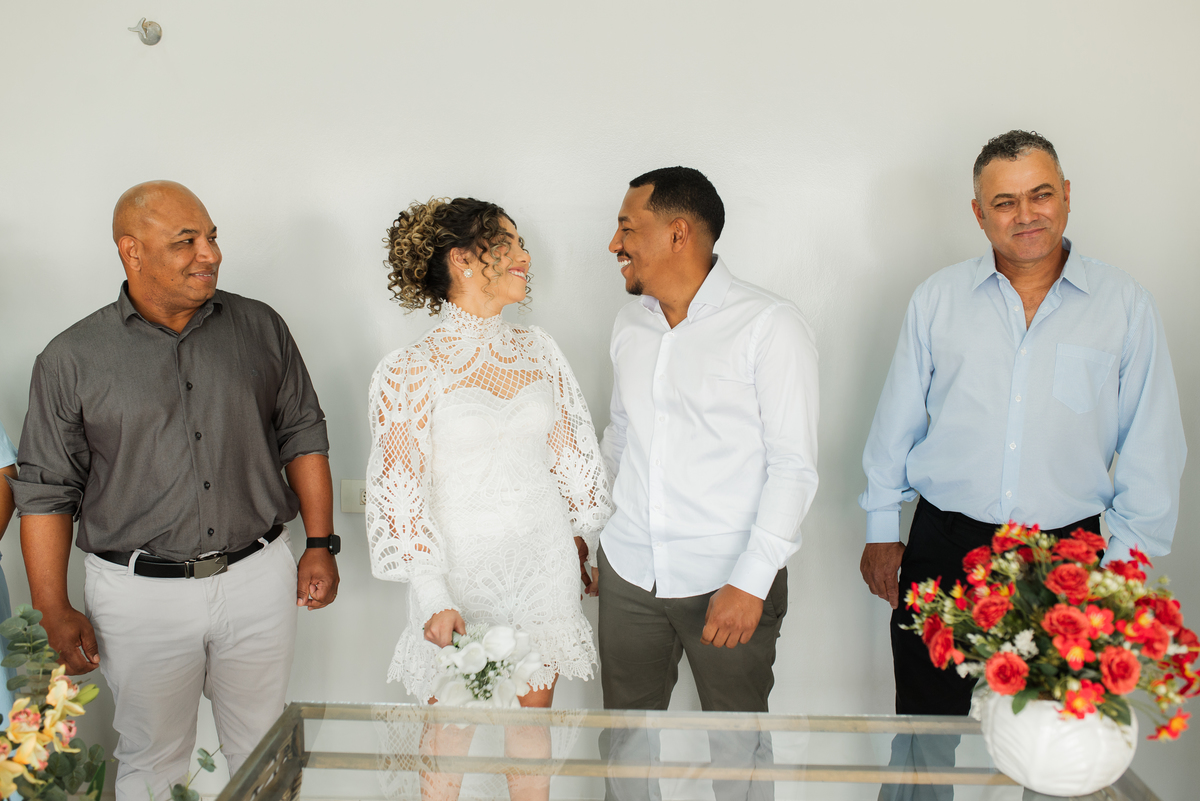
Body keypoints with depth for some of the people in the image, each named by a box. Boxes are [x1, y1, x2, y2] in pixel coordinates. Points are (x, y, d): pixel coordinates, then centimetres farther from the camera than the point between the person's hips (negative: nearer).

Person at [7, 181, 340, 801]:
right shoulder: (72, 359, -4)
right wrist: (55, 612, -2)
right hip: (141, 594, -1)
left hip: (258, 580, 2)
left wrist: (320, 545, 4)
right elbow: (46, 491, 0)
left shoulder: (261, 329, 2)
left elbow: (303, 436, 8)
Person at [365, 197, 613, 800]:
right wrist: (433, 596, -15)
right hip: (463, 565, -4)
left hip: (545, 563, 4)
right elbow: (400, 491, -12)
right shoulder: (408, 370, -11)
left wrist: (591, 536, 14)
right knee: (450, 733, 12)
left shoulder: (537, 350, 4)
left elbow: (572, 452, 12)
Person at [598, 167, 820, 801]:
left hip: (728, 581, -5)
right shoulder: (629, 325, 8)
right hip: (628, 573, 5)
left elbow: (794, 465, -13)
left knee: (737, 746, 11)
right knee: (625, 731, 15)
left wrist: (751, 582, -18)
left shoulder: (770, 326, -10)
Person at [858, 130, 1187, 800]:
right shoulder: (938, 299, 2)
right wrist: (882, 531, 7)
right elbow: (897, 424, 7)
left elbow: (1151, 446, 3)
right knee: (924, 733, 11)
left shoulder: (1126, 305, 0)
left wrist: (1128, 560, 0)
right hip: (944, 546, 1)